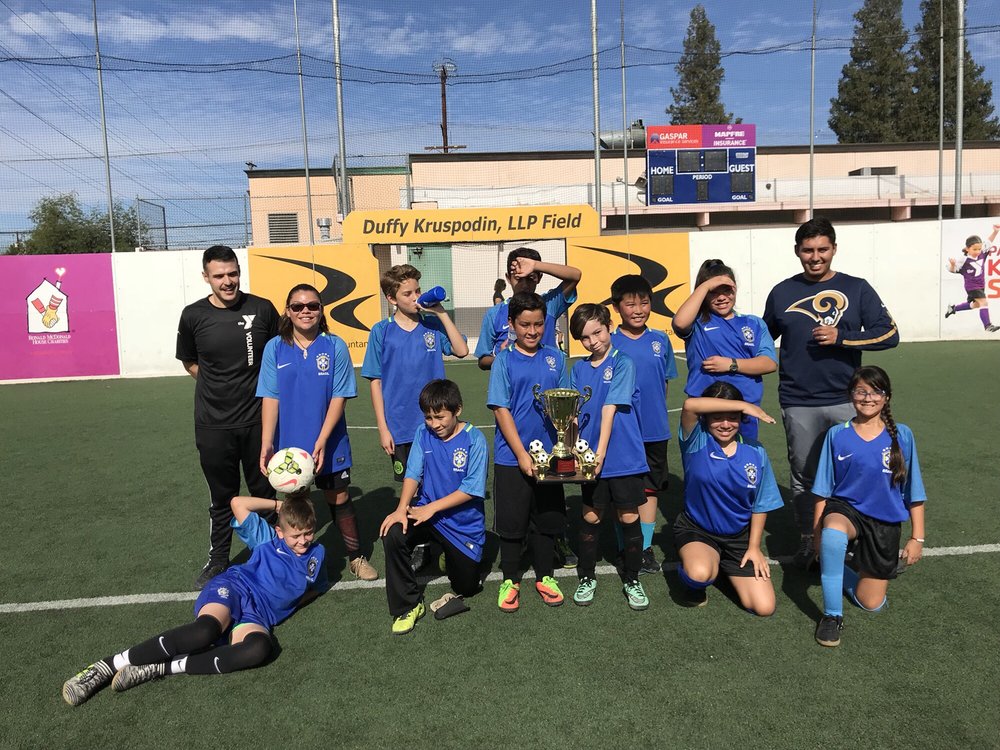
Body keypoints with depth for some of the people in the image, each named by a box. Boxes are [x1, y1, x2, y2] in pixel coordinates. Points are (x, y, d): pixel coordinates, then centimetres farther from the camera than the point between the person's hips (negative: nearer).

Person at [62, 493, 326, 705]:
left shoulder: (316, 554, 17)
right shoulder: (268, 538, 12)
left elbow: (316, 587, 32)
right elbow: (238, 503, 5)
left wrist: (292, 602, 12)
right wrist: (279, 504, 12)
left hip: (257, 615, 2)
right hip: (232, 588, -1)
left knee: (259, 649, -38)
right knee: (207, 629, -39)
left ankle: (156, 670, -32)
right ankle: (109, 665, -27)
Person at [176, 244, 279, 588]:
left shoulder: (262, 309, -5)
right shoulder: (193, 315, -4)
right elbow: (190, 363, 12)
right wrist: (219, 388, 4)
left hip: (258, 420, 0)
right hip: (213, 424, 0)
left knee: (265, 491, 11)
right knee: (222, 496, 12)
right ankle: (218, 560, 30)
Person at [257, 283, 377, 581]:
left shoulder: (335, 346, -6)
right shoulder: (275, 348, -3)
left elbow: (339, 397, -8)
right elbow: (270, 398, -5)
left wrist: (322, 440, -16)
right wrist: (266, 444, -13)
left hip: (329, 444, -1)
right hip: (289, 444, 1)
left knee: (340, 500, 9)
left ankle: (356, 556, 26)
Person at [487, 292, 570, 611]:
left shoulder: (555, 358, 4)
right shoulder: (504, 360, -6)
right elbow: (501, 409, -10)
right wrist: (522, 455, -14)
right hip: (511, 457, -3)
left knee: (548, 518, 13)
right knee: (512, 522, 7)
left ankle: (544, 575, 31)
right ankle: (510, 580, 25)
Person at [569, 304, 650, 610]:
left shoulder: (622, 363, -8)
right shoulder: (579, 369, 6)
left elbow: (610, 409, -15)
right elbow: (573, 412, 6)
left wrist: (601, 451, -20)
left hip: (624, 457, -3)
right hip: (590, 457, 3)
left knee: (629, 518, 7)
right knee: (590, 518, 12)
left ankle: (632, 581, 24)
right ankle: (586, 578, 28)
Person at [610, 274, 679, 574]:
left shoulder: (661, 340, 2)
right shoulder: (609, 344, -7)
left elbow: (665, 381, 12)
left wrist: (656, 412, 8)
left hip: (655, 431, 3)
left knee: (649, 489, 13)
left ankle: (646, 547, 26)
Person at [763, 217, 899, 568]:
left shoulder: (856, 289, 4)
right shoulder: (782, 293, 9)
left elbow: (889, 334, -3)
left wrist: (841, 337, -14)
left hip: (846, 401, -1)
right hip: (799, 405, 1)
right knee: (803, 476, 9)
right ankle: (807, 541, 24)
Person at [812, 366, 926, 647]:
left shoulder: (901, 436, -4)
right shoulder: (837, 435, -5)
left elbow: (914, 492, 2)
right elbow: (823, 491, -1)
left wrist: (917, 538, 1)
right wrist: (818, 533, -3)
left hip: (885, 521, 2)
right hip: (845, 509, -1)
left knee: (871, 604, 3)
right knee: (833, 533, -40)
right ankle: (832, 615, -23)